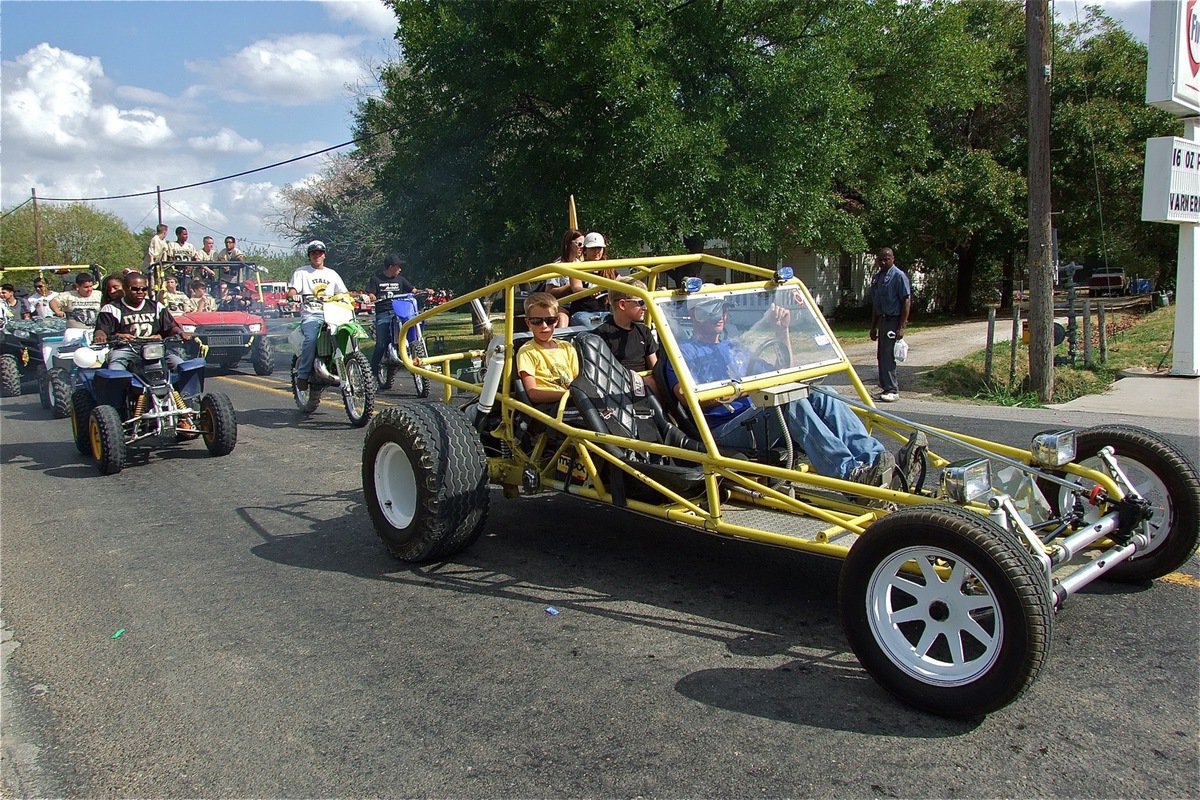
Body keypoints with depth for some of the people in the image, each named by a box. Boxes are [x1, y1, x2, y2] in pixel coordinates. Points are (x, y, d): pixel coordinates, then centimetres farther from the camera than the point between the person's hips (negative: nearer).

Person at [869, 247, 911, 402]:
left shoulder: (898, 276, -9)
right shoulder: (876, 277, 14)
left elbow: (907, 301, -12)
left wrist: (901, 327, -18)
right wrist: (873, 326, 19)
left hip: (893, 321, -8)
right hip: (882, 320, 8)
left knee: (888, 356, -9)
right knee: (881, 356, 10)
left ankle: (892, 390, -2)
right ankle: (887, 386, 20)